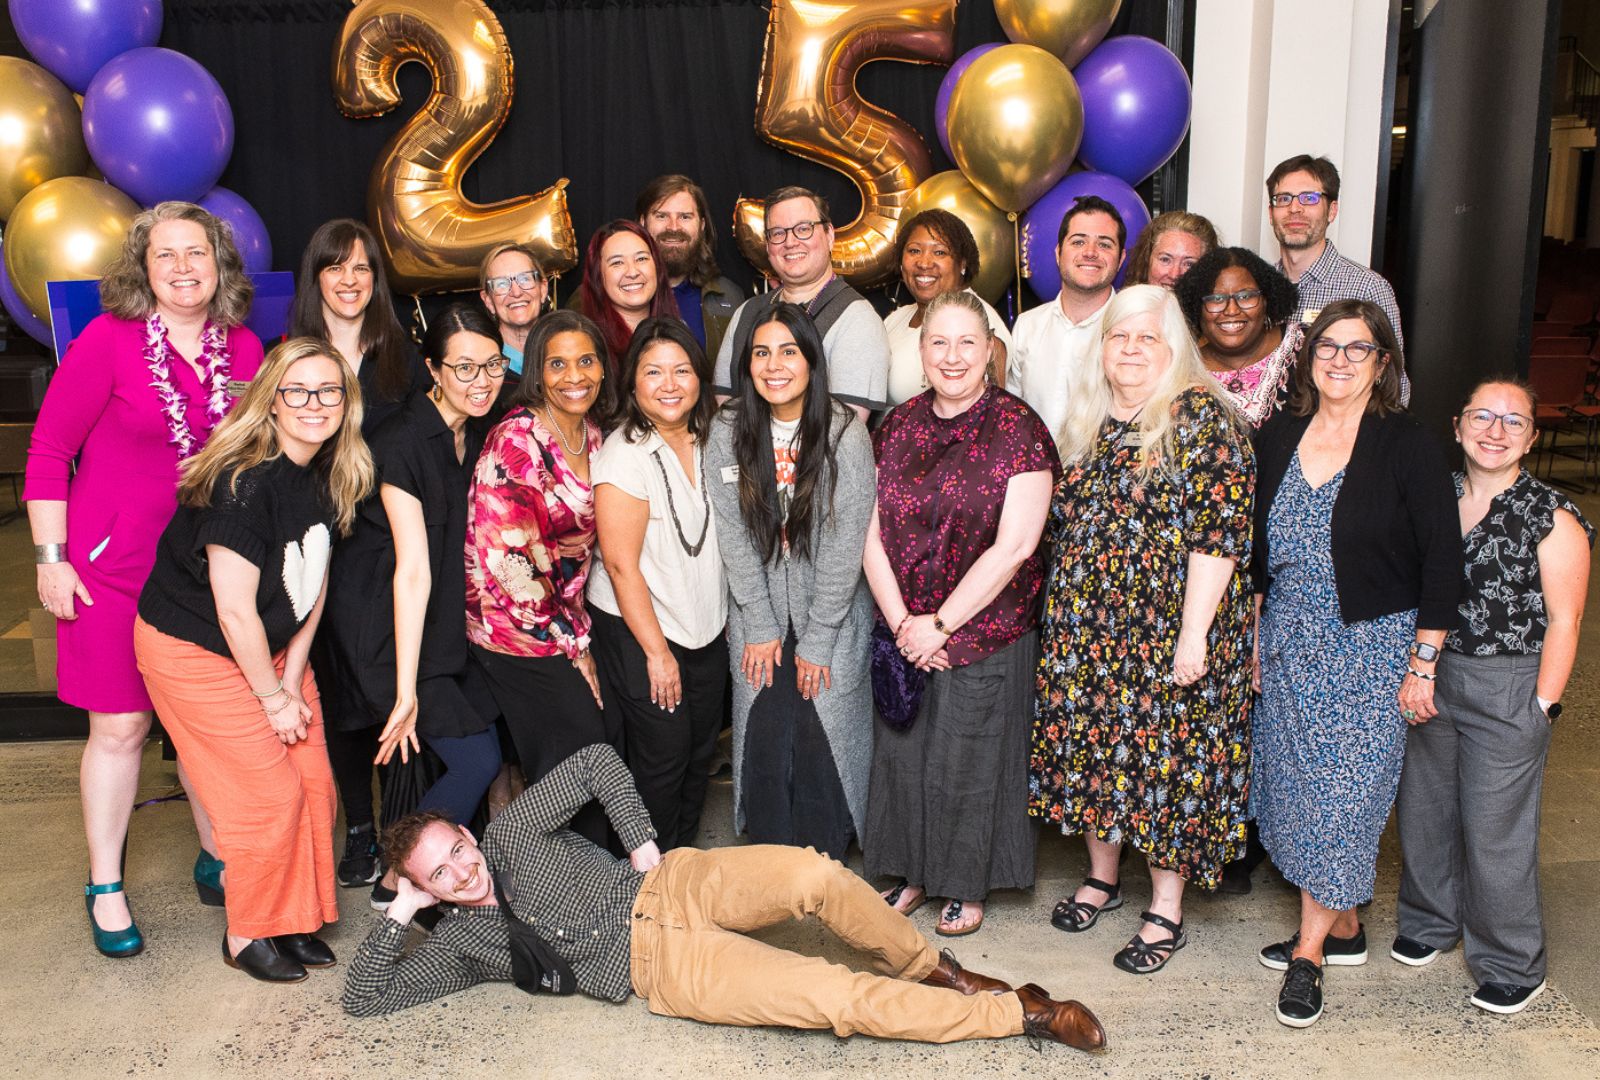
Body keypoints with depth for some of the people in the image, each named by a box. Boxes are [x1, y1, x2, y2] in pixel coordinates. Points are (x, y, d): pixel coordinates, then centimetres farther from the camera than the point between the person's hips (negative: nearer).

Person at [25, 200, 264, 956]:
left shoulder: (243, 348, 3)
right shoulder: (107, 341, -9)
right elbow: (47, 452, -6)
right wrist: (50, 559, -9)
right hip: (114, 567, -3)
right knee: (120, 724, 3)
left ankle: (216, 860, 28)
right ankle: (105, 887, 19)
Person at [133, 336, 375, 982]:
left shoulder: (330, 478, -4)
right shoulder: (245, 483, -27)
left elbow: (313, 584, 3)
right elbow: (235, 612, -24)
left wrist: (292, 677, -1)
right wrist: (274, 696, -13)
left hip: (270, 646, 7)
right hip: (193, 651, -7)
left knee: (313, 781, 4)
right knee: (267, 795, -5)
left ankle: (294, 916, 23)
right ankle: (247, 935, 16)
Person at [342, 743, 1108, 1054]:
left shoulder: (511, 835, 5)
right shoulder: (457, 942, 6)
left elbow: (595, 761, 4)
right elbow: (364, 998, 4)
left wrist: (642, 844, -1)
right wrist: (399, 913, -4)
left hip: (671, 885, 2)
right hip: (660, 965, -1)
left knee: (816, 878, -30)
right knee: (842, 1000, -21)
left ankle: (927, 967, 0)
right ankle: (1021, 1013, -10)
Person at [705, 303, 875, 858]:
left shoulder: (846, 435, -14)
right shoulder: (727, 431, -5)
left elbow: (844, 545, -13)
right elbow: (733, 534, -4)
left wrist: (815, 640, -12)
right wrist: (761, 627, -6)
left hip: (832, 614, -2)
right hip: (758, 614, 2)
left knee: (823, 738, -2)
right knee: (763, 736, 3)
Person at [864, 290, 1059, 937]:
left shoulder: (1018, 430, -11)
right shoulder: (898, 427, 5)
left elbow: (1013, 548, -15)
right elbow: (873, 535, 3)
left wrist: (940, 624, -14)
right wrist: (901, 622, -8)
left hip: (985, 631, -4)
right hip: (904, 631, 4)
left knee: (970, 755, 6)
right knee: (903, 746, 12)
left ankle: (968, 887, 28)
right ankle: (913, 873, 33)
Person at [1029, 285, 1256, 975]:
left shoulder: (1202, 418, -10)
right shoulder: (1087, 420, 10)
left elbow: (1219, 531, -16)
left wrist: (1194, 635, -20)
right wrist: (1062, 619, 14)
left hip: (1168, 633, -6)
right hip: (1084, 630, 6)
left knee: (1166, 753, 1)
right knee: (1091, 743, 13)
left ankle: (1166, 912, 16)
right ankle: (1102, 875, 33)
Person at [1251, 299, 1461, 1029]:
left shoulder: (1407, 447, -9)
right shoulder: (1278, 441, 5)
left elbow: (1442, 560, -9)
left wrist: (1423, 666, -11)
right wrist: (1254, 639, 10)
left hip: (1372, 646, -5)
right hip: (1290, 644, 5)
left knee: (1342, 790, -2)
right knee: (1296, 784, 9)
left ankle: (1309, 949, 11)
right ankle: (1343, 927, 27)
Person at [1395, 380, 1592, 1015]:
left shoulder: (1553, 518, -9)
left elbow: (1563, 621, -8)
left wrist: (1541, 707, -11)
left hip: (1508, 689, -5)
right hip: (1430, 678, 5)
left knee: (1495, 830, 1)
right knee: (1423, 809, 15)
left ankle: (1511, 967, 20)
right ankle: (1430, 922, 38)